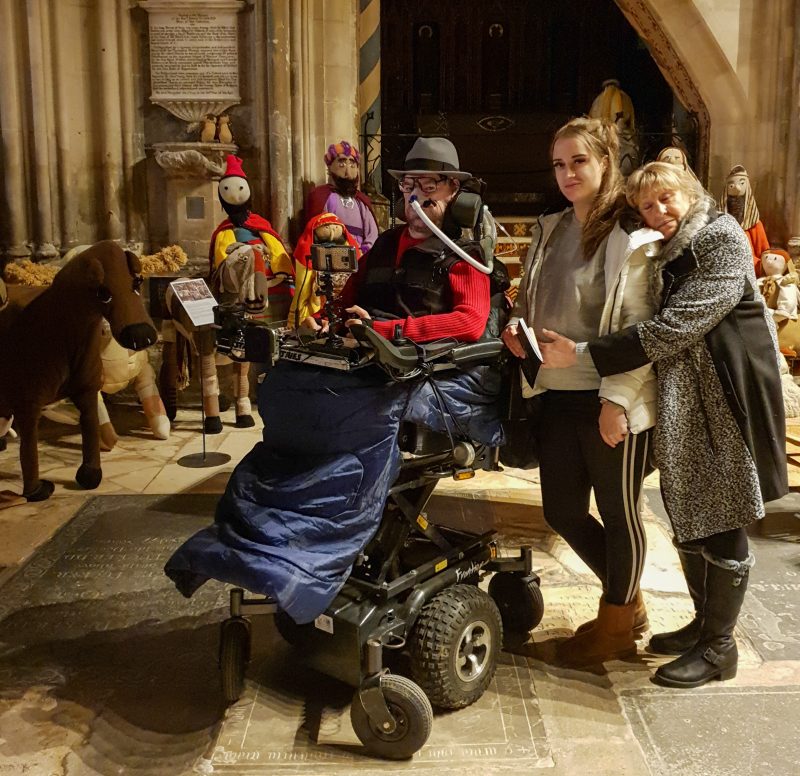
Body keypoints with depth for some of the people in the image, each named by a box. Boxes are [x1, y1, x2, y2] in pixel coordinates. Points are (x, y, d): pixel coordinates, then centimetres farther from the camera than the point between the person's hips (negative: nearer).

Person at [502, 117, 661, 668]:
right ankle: (628, 601, 38)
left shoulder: (632, 236, -10)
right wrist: (516, 328, 0)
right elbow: (530, 300, 21)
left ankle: (616, 626, 30)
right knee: (562, 511, 14)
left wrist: (617, 400, -19)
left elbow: (641, 329, -15)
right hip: (558, 396, 7)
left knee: (618, 513, 9)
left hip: (611, 403, -7)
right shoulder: (550, 231, 12)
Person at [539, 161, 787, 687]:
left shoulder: (723, 241, -15)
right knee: (687, 517, 15)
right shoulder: (661, 256, 13)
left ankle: (719, 647, 15)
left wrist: (582, 354, -27)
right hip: (682, 408, 8)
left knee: (723, 525, 1)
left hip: (727, 403, -8)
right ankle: (704, 622, 32)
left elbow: (675, 328, -25)